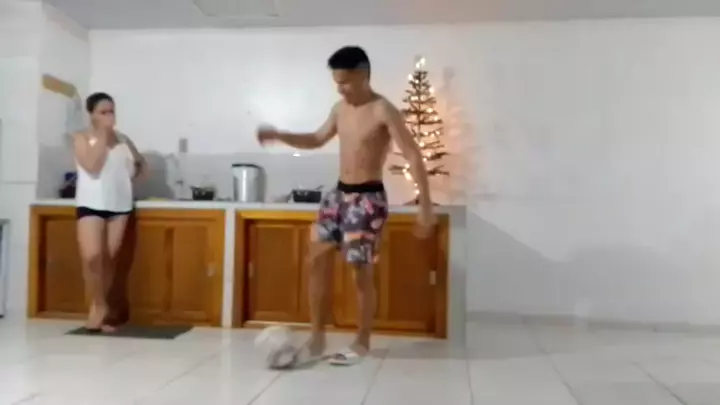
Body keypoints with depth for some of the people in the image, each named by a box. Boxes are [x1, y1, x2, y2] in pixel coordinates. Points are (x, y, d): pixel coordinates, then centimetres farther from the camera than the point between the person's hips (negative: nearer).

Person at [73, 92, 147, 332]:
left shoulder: (123, 139, 12)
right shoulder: (82, 138, 0)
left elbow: (142, 164, 24)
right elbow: (93, 168, -15)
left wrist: (130, 179, 6)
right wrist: (102, 136, -12)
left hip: (120, 205, 4)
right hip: (91, 204, -4)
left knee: (109, 259, 4)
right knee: (92, 256, -18)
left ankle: (97, 309, 15)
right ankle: (100, 306, 2)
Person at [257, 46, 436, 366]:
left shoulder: (383, 111, -14)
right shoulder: (340, 108, 9)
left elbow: (414, 158, -17)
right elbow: (317, 140, 23)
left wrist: (425, 206, -23)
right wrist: (279, 136, 9)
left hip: (367, 199, -7)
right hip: (339, 194, 8)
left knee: (361, 272, 0)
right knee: (316, 260, 5)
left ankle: (362, 344, 19)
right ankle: (317, 339, 17)